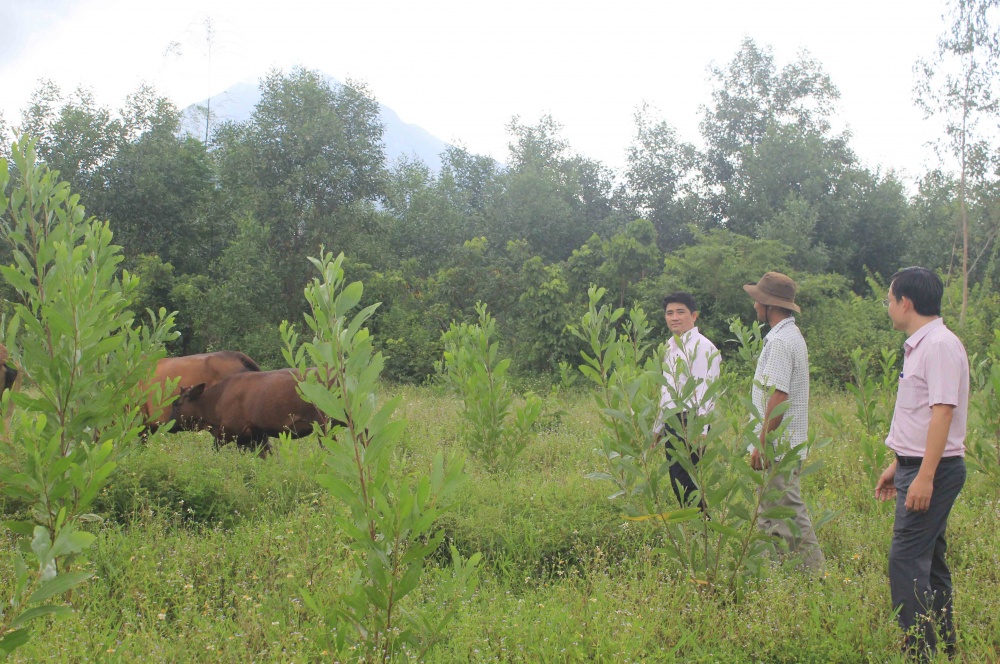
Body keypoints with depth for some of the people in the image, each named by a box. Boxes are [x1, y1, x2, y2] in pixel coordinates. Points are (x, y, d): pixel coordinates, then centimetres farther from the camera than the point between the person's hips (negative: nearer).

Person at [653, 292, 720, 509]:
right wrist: (658, 427, 24)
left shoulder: (702, 347, -11)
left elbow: (704, 392, -17)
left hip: (690, 423, -9)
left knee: (684, 482, -12)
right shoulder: (670, 346, 17)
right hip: (671, 422, 9)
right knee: (677, 482, 10)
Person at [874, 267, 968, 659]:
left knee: (907, 561, -12)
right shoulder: (920, 345, 16)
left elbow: (942, 411, -23)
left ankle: (920, 651, -10)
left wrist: (925, 476, -27)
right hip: (916, 466, 10)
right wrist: (897, 466, 24)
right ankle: (944, 648, 21)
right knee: (929, 561, 14)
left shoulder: (940, 345, -16)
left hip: (933, 469, -10)